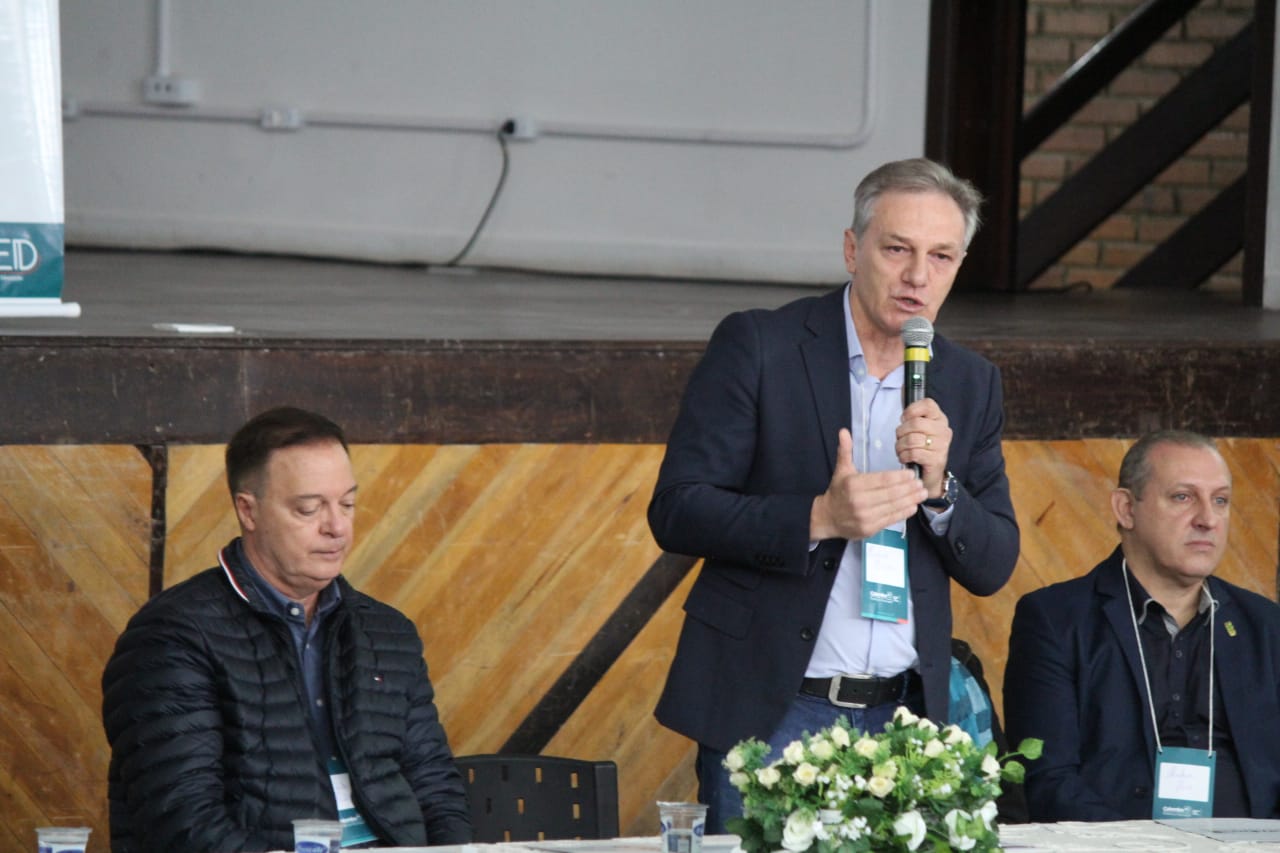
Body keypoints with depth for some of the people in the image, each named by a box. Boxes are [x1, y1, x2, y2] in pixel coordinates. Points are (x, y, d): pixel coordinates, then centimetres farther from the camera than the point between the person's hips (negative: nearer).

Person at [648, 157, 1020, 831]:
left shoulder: (970, 384, 10)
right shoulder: (756, 346, -4)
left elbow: (993, 567, 10)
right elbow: (676, 511, -9)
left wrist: (938, 488, -10)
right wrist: (819, 518, -22)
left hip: (899, 719, 4)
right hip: (769, 711, -4)